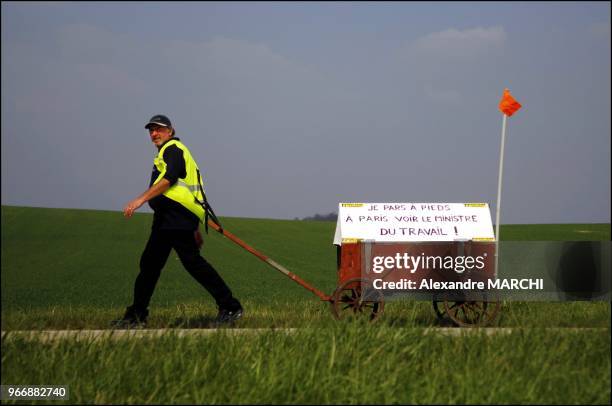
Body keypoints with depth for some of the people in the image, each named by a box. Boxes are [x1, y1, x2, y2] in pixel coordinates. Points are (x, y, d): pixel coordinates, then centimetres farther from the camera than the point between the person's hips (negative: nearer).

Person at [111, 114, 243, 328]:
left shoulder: (173, 149, -5)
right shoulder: (168, 152, 27)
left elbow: (168, 179, -22)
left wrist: (141, 199, -30)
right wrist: (195, 228, 27)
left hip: (178, 216, -11)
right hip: (165, 219, 11)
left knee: (192, 261, -15)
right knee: (149, 264, 10)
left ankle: (230, 307, -14)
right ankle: (136, 316, 15)